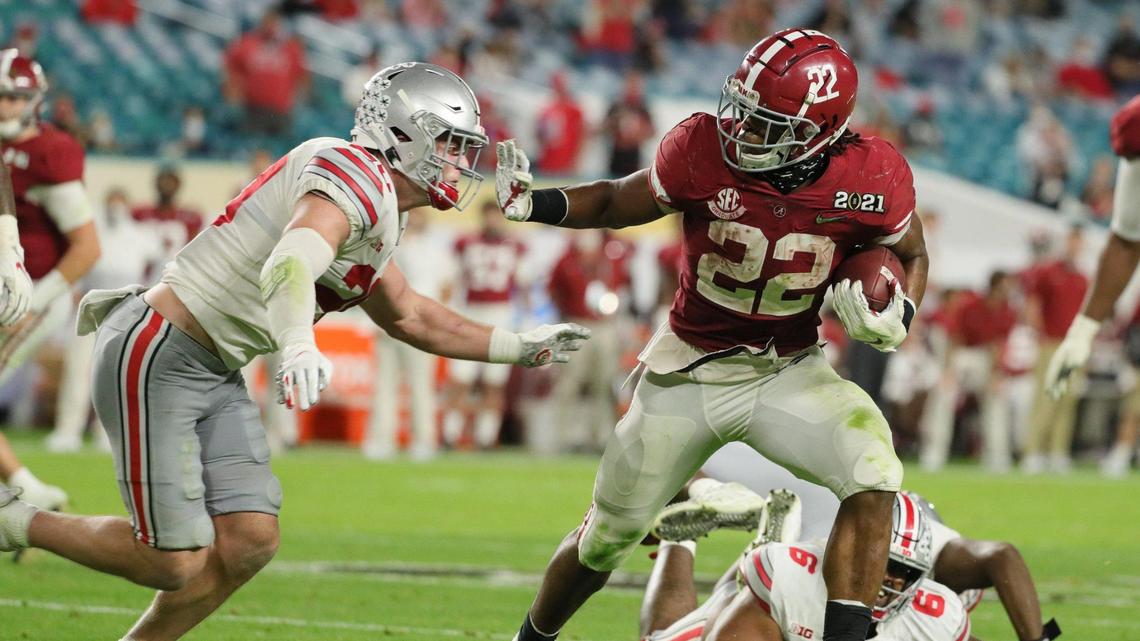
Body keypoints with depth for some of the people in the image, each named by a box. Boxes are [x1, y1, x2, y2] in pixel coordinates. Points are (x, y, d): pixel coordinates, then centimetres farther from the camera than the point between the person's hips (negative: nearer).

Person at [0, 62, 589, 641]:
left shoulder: (382, 219, 14)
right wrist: (298, 346, -57)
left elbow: (406, 316, 31)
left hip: (215, 376, 10)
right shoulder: (357, 177, -18)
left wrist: (519, 348, 31)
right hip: (157, 359, -10)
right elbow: (290, 266, -38)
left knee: (248, 543, 2)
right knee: (176, 564, -8)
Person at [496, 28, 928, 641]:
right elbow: (620, 202, -3)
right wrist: (533, 204, -19)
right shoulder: (704, 150, -23)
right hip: (687, 371, 0)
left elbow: (911, 255, 1)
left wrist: (895, 318, -20)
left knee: (874, 479, -29)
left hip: (789, 373, 0)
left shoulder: (869, 180, -21)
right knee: (604, 540, 14)